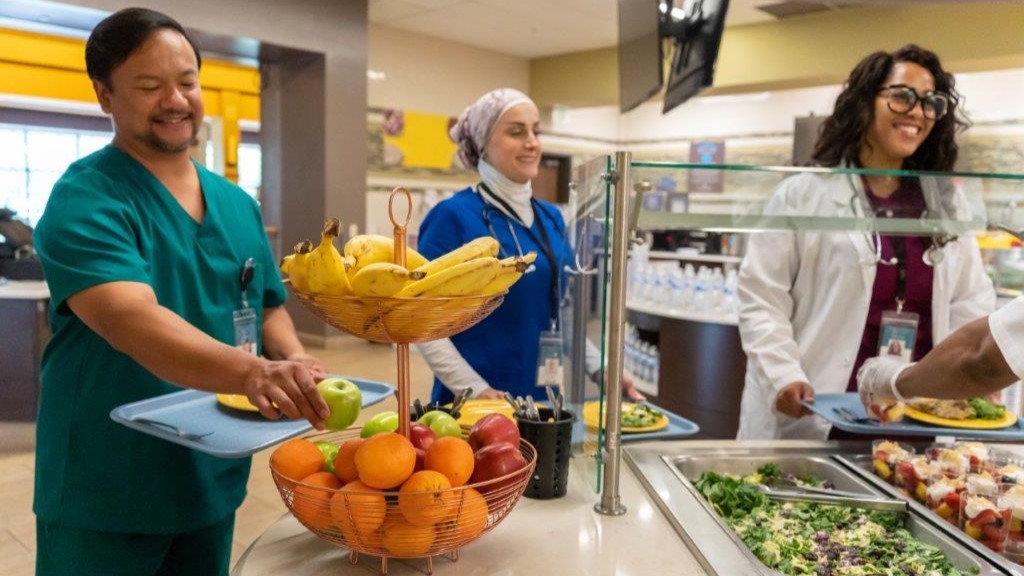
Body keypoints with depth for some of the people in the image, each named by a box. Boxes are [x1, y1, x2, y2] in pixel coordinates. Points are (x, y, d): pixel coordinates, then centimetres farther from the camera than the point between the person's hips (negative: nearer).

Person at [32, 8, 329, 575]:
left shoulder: (237, 204, 6)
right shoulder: (86, 200, -16)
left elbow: (267, 308, 12)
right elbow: (134, 323, -31)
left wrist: (294, 361, -10)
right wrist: (253, 373, -46)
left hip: (214, 483, 6)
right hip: (104, 496, -5)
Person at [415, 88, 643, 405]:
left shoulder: (551, 217, 7)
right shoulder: (453, 216, -12)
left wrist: (602, 370, 5)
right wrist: (476, 390, -21)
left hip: (545, 397, 6)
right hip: (475, 404, -6)